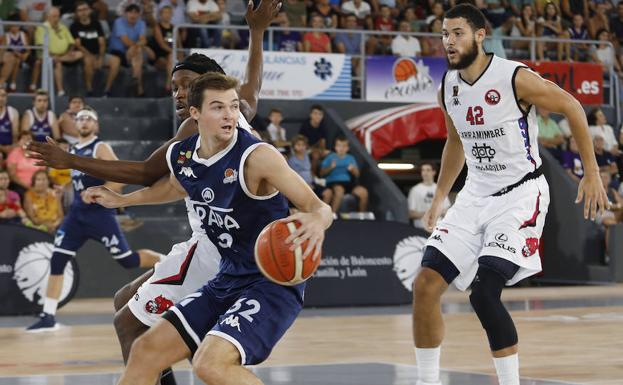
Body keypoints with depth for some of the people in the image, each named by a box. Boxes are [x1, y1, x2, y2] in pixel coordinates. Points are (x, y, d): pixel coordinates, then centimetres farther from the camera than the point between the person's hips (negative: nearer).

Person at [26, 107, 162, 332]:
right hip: (77, 213, 7)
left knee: (128, 260, -3)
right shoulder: (73, 151, 15)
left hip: (100, 213, -7)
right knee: (57, 260, -5)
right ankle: (48, 317, -4)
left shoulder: (101, 148, -7)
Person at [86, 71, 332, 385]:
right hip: (229, 279, 8)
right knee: (146, 351, 9)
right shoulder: (180, 156, 1)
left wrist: (317, 220, -47)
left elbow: (319, 207, -23)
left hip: (273, 280, -8)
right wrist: (121, 200, 37)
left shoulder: (256, 156, -21)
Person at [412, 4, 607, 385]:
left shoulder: (516, 78, -18)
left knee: (484, 293, -21)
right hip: (476, 194, 7)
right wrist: (439, 199, 21)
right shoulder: (448, 87, 2)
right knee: (426, 285, -4)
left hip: (520, 195, -7)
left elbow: (572, 108, -6)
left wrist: (591, 174, -6)